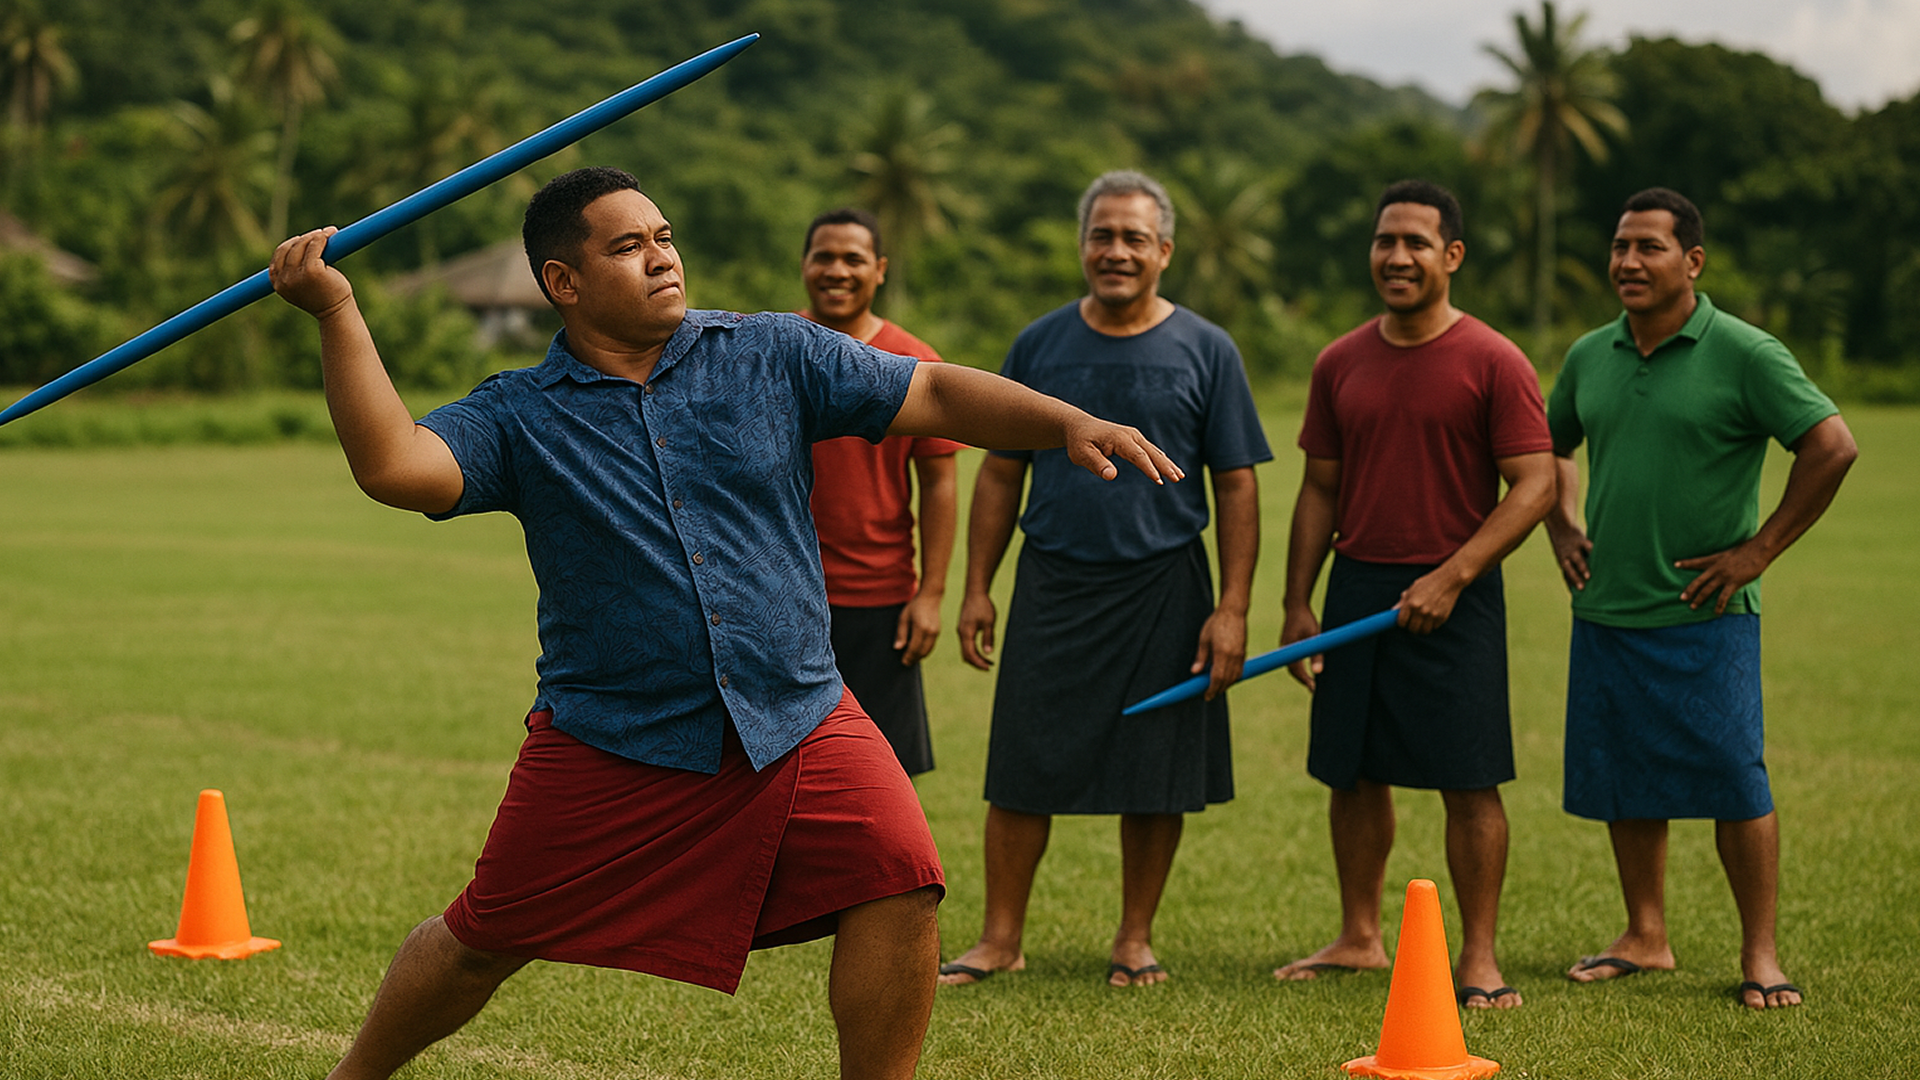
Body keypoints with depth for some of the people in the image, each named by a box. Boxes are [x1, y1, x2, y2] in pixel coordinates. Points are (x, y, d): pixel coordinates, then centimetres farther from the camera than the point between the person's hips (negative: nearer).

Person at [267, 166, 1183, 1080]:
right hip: (608, 742, -1)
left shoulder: (773, 354, 3)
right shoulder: (516, 416, -1)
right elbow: (394, 466, -17)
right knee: (482, 943, 8)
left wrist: (1071, 423, -11)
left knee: (900, 885, -16)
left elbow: (935, 395, 3)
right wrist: (337, 313, -23)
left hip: (798, 720, 2)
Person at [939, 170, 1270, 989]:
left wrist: (1232, 607, -6)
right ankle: (1000, 938, 12)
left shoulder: (1205, 352, 2)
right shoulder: (1040, 344, 7)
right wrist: (977, 588, 5)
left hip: (1163, 590, -1)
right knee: (1022, 771, 2)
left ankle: (1136, 937, 19)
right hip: (1051, 584, 1)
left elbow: (1237, 487, 1)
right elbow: (1001, 473, 11)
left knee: (1154, 776, 5)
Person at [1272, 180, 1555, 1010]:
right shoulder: (1341, 364, 9)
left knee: (1469, 782, -3)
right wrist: (1296, 605, 7)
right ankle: (1359, 939, 24)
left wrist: (1450, 577, -17)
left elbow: (1535, 485, -9)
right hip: (1356, 589, 5)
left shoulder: (1494, 363, -6)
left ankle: (1479, 959, 5)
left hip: (1452, 599, -5)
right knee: (1353, 774, 10)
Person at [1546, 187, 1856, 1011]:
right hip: (1604, 609, 5)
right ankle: (1646, 936, 25)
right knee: (1621, 781, 11)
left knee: (1733, 781, -2)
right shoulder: (1589, 356, 9)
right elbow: (1551, 446, 27)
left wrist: (1758, 549, -11)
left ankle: (1761, 954, 8)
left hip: (1703, 614, -5)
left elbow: (1833, 445, -11)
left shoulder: (1743, 354, -8)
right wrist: (1563, 528, 13)